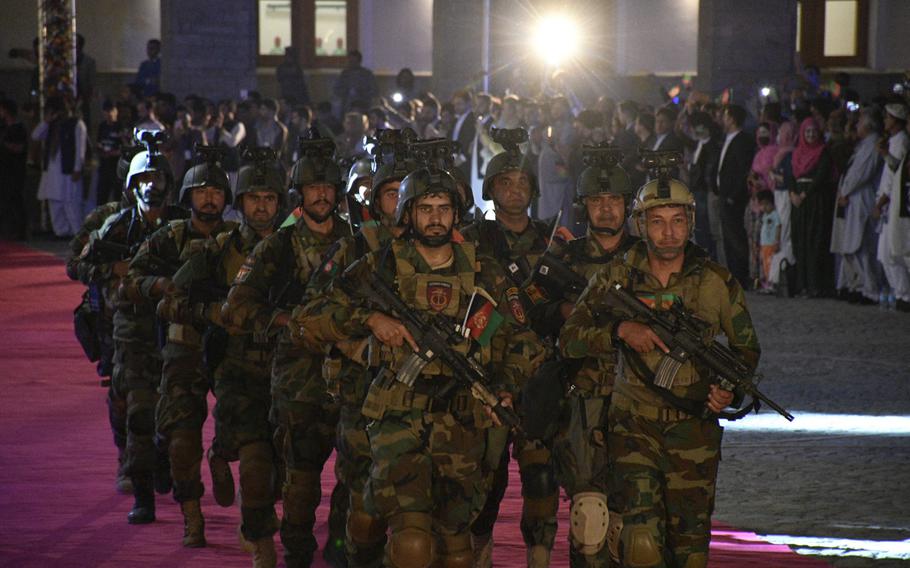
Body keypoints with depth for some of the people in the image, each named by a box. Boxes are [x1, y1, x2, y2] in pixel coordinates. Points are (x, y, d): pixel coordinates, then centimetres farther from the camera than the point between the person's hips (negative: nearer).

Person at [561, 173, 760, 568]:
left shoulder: (717, 283, 1)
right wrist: (621, 330, -16)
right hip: (633, 426, -1)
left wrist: (730, 388, -6)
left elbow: (747, 349, 13)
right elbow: (569, 337, 0)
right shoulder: (616, 278, 0)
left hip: (695, 428, 1)